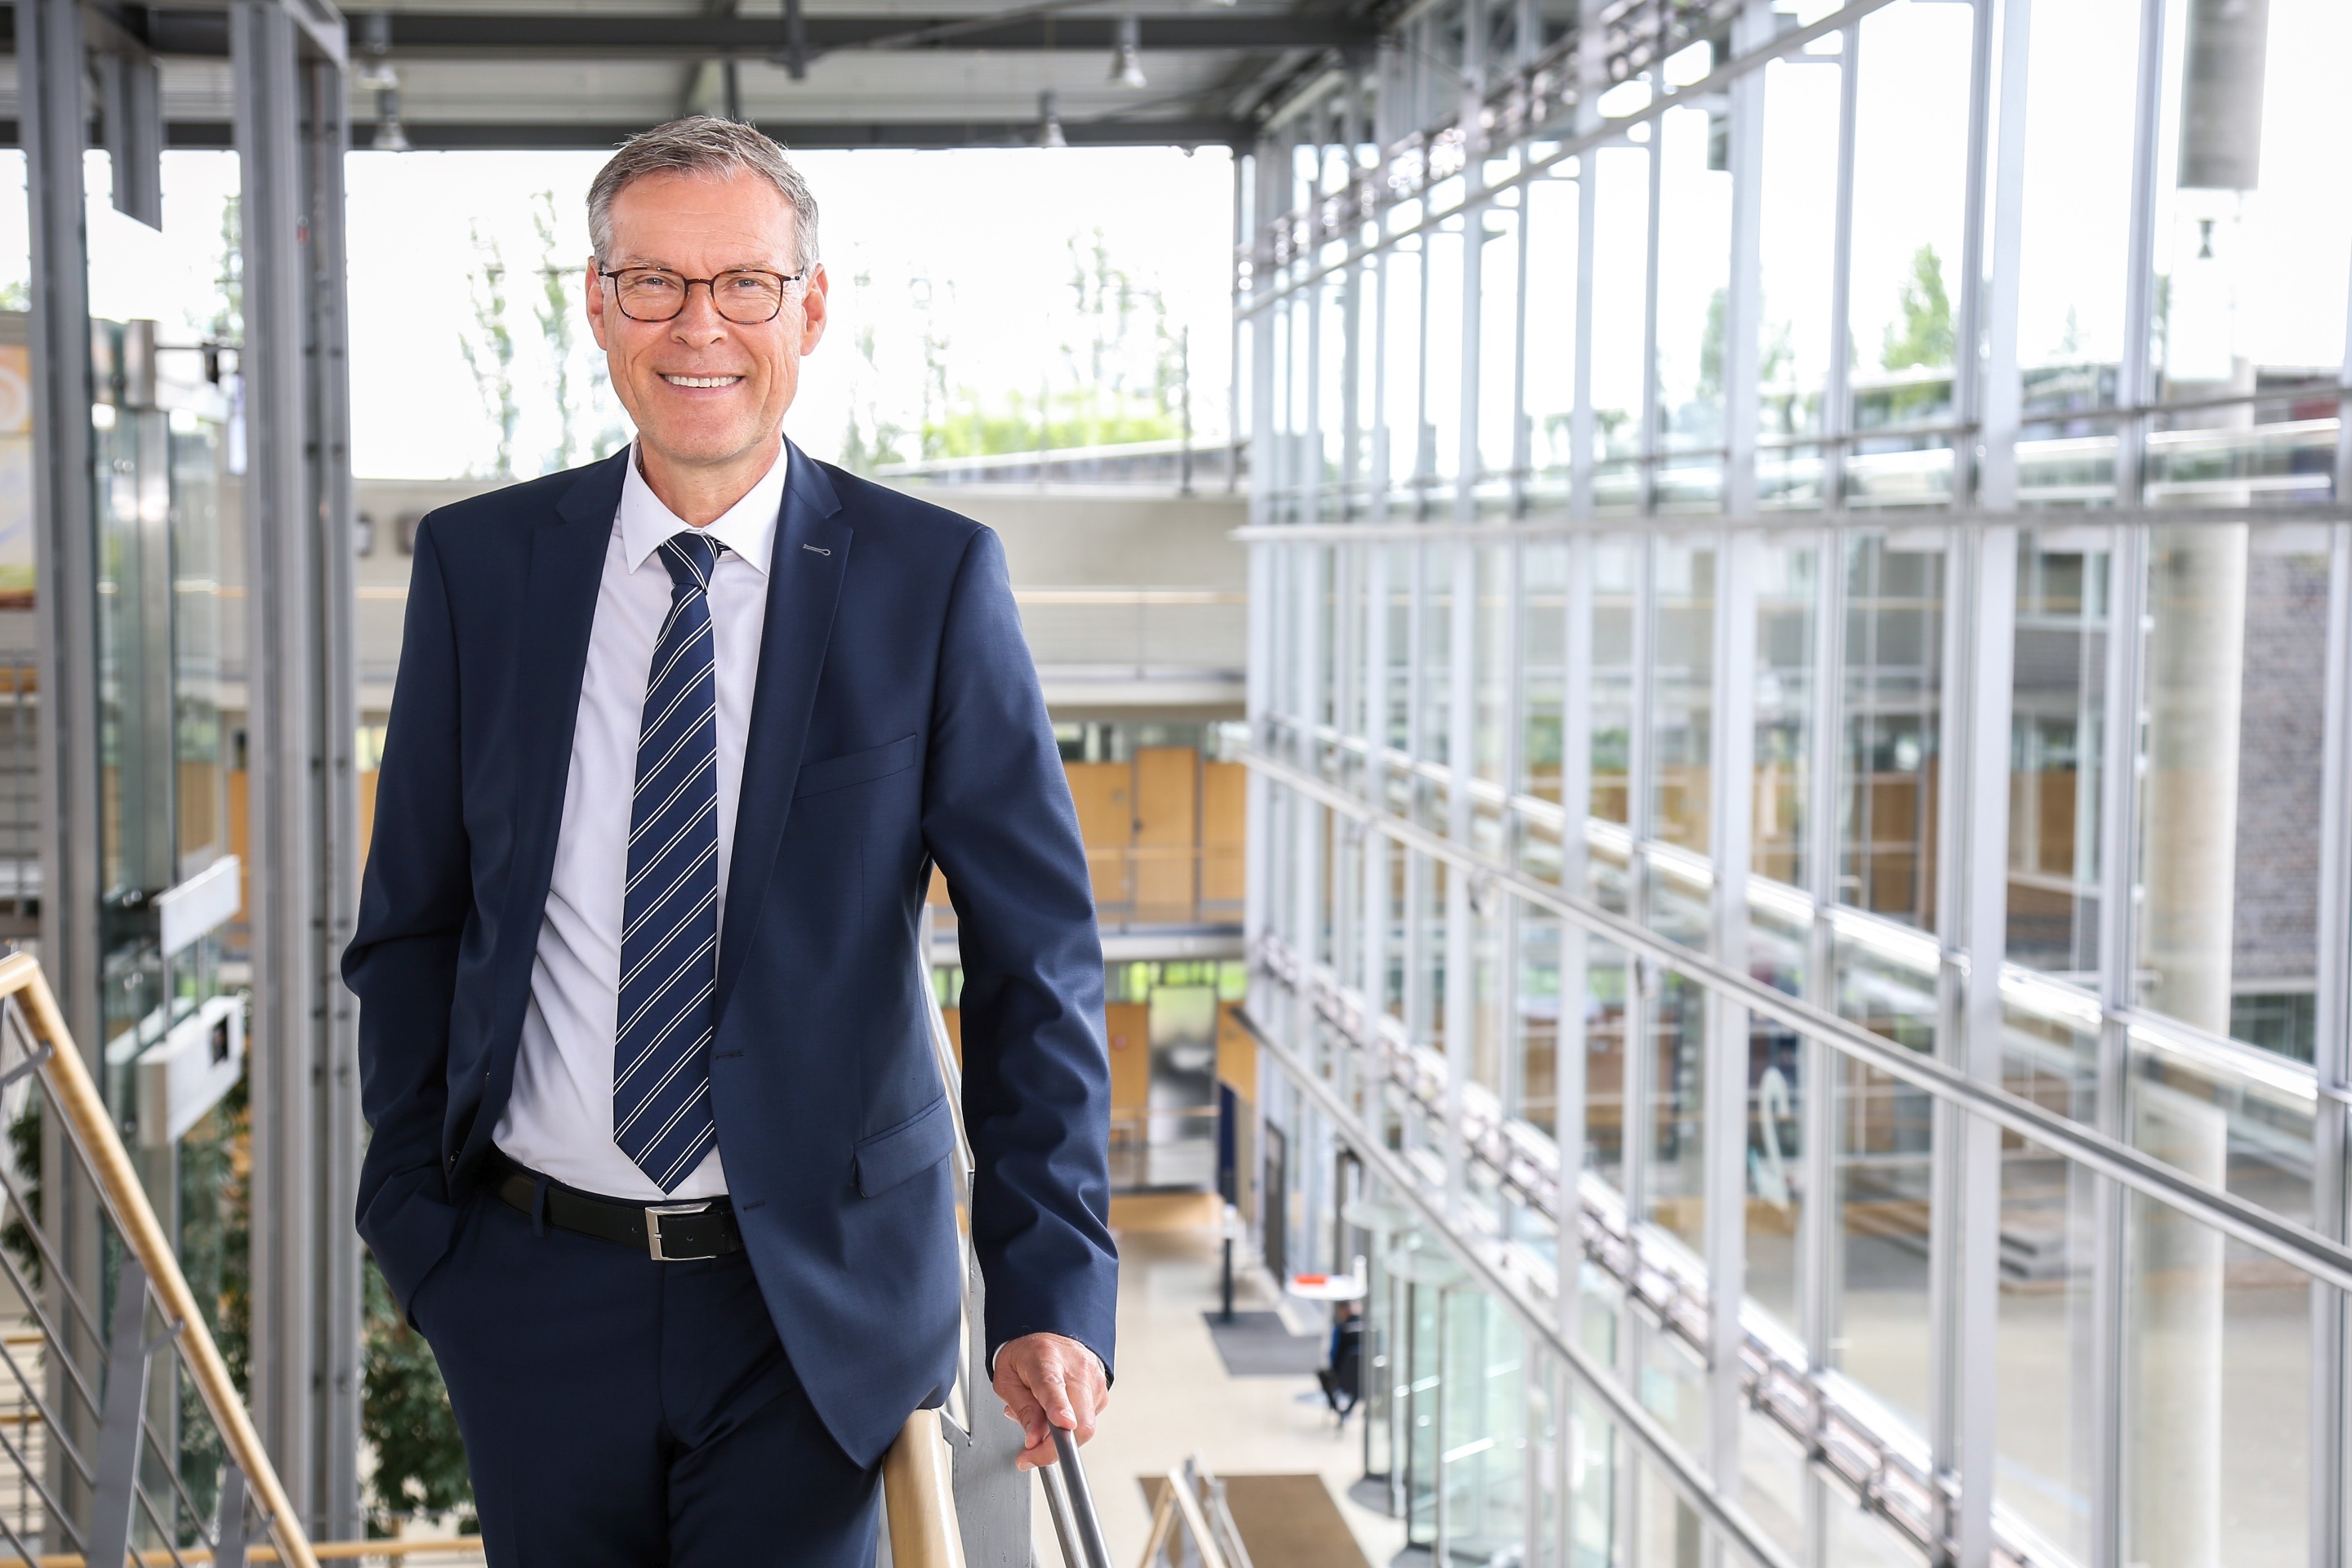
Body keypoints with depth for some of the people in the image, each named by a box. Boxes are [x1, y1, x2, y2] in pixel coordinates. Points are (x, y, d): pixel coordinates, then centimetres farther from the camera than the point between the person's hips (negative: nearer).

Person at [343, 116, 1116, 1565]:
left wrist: (1052, 1286, -14)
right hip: (535, 1283, 2)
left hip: (816, 1301, -2)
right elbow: (412, 926, 8)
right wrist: (414, 1215, 5)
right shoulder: (479, 565, 1)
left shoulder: (935, 578, -6)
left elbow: (1037, 953, -7)